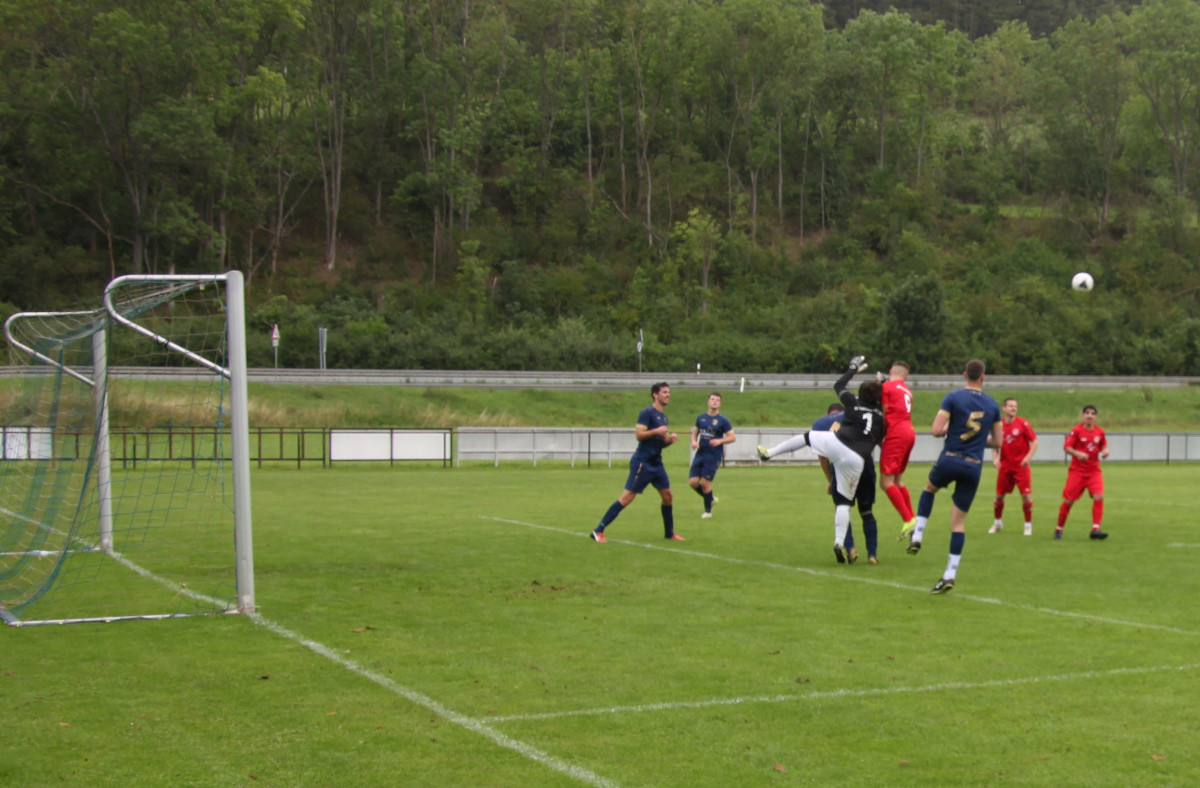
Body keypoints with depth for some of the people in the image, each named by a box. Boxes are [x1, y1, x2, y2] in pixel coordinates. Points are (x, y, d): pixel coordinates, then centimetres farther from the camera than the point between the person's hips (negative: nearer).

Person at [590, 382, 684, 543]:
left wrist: (670, 439, 3)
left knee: (667, 495, 7)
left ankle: (669, 533, 21)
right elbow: (639, 434, -19)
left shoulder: (663, 416, 17)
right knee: (627, 497, -10)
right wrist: (656, 431, -23)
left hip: (656, 463, 9)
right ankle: (598, 531, -8)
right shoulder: (647, 412, -10)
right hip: (642, 462, -9)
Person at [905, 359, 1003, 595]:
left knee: (929, 489, 32)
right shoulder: (992, 405, 6)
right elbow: (997, 442, 12)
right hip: (974, 467, 2)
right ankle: (950, 575, 2)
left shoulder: (953, 398, -6)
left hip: (950, 460, -2)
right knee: (959, 522, 6)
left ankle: (917, 537, 20)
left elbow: (936, 431, -11)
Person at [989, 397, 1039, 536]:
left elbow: (1034, 441, -5)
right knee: (999, 495, 6)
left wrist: (1028, 456, -17)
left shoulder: (1023, 424, -7)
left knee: (1026, 495, -8)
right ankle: (997, 523, 26)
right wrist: (995, 458, -4)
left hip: (1021, 465, -3)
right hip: (1005, 466, 3)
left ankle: (1028, 525, 6)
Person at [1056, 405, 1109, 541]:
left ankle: (1095, 529, -16)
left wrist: (1105, 451, -5)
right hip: (1077, 470, -3)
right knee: (1068, 500, -2)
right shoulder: (1077, 430, -7)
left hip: (1094, 471, 3)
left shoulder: (1100, 431, 5)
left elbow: (1103, 445, 18)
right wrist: (1077, 453, -25)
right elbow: (1066, 447, -8)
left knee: (1099, 497, -17)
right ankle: (1058, 529, 13)